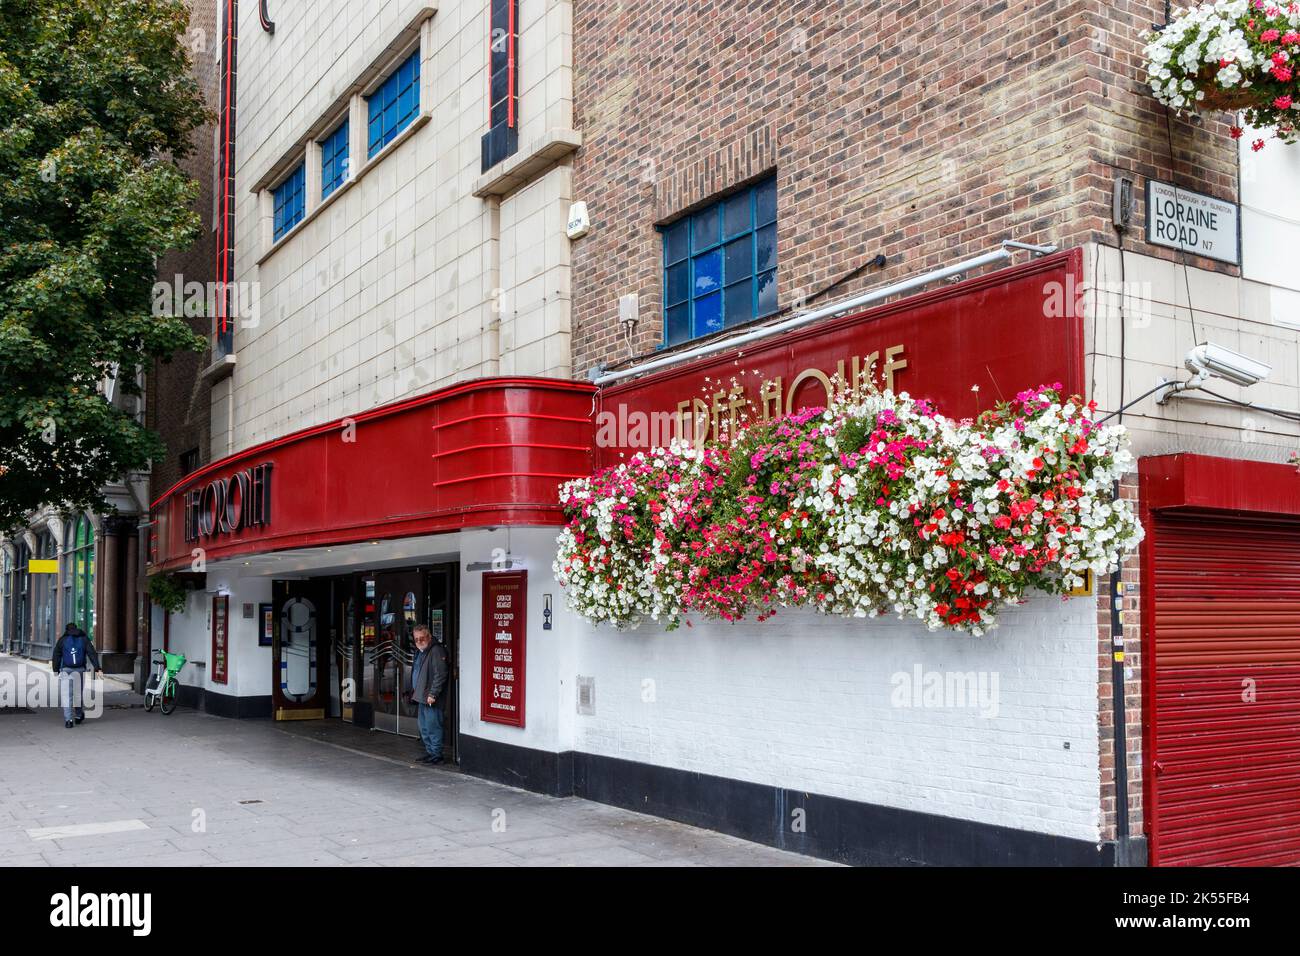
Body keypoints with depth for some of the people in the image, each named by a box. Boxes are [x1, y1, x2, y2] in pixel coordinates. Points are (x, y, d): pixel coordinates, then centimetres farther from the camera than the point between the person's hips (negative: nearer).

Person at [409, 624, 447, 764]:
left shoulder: (436, 651, -14)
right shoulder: (419, 652, 18)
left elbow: (440, 675, -20)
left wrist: (432, 694, -22)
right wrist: (414, 692, 20)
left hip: (430, 699, -10)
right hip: (421, 697, 10)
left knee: (432, 727, -6)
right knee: (424, 728, 15)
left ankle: (436, 754, 0)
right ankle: (430, 752, 24)